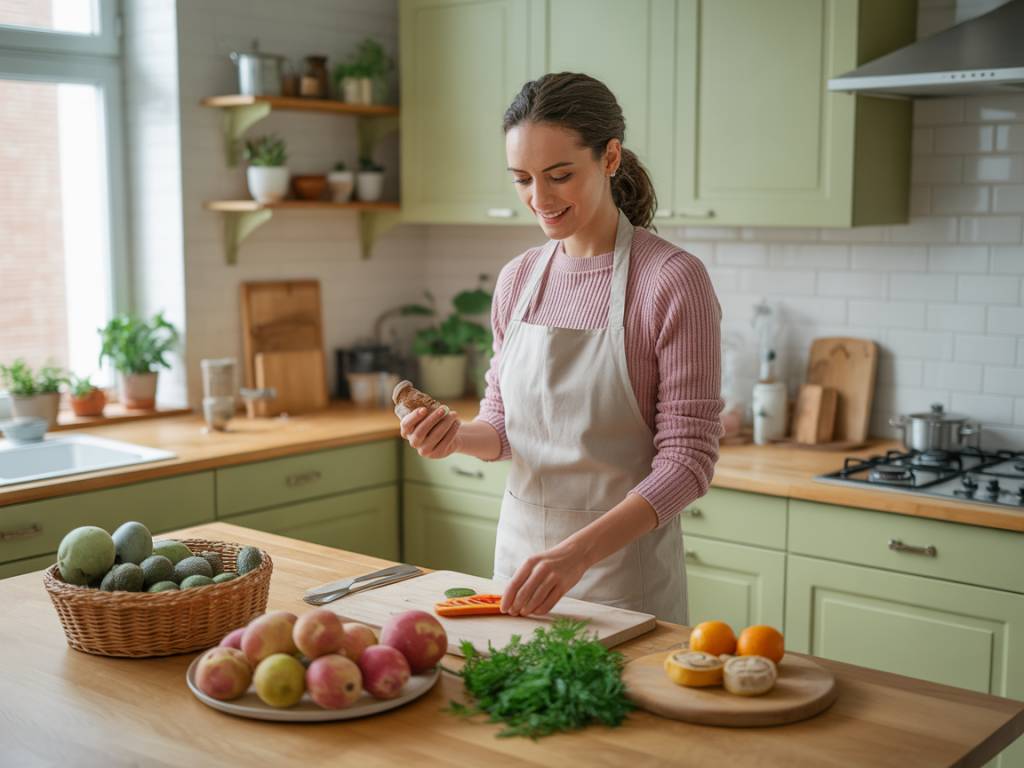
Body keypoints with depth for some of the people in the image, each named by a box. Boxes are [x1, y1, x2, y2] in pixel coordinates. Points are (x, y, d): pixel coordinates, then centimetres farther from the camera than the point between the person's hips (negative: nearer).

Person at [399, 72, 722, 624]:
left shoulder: (672, 280, -15)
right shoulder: (517, 279, 3)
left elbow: (687, 461, -17)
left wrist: (578, 552, -28)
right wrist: (456, 435, -9)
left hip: (623, 566, -5)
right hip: (519, 549, 6)